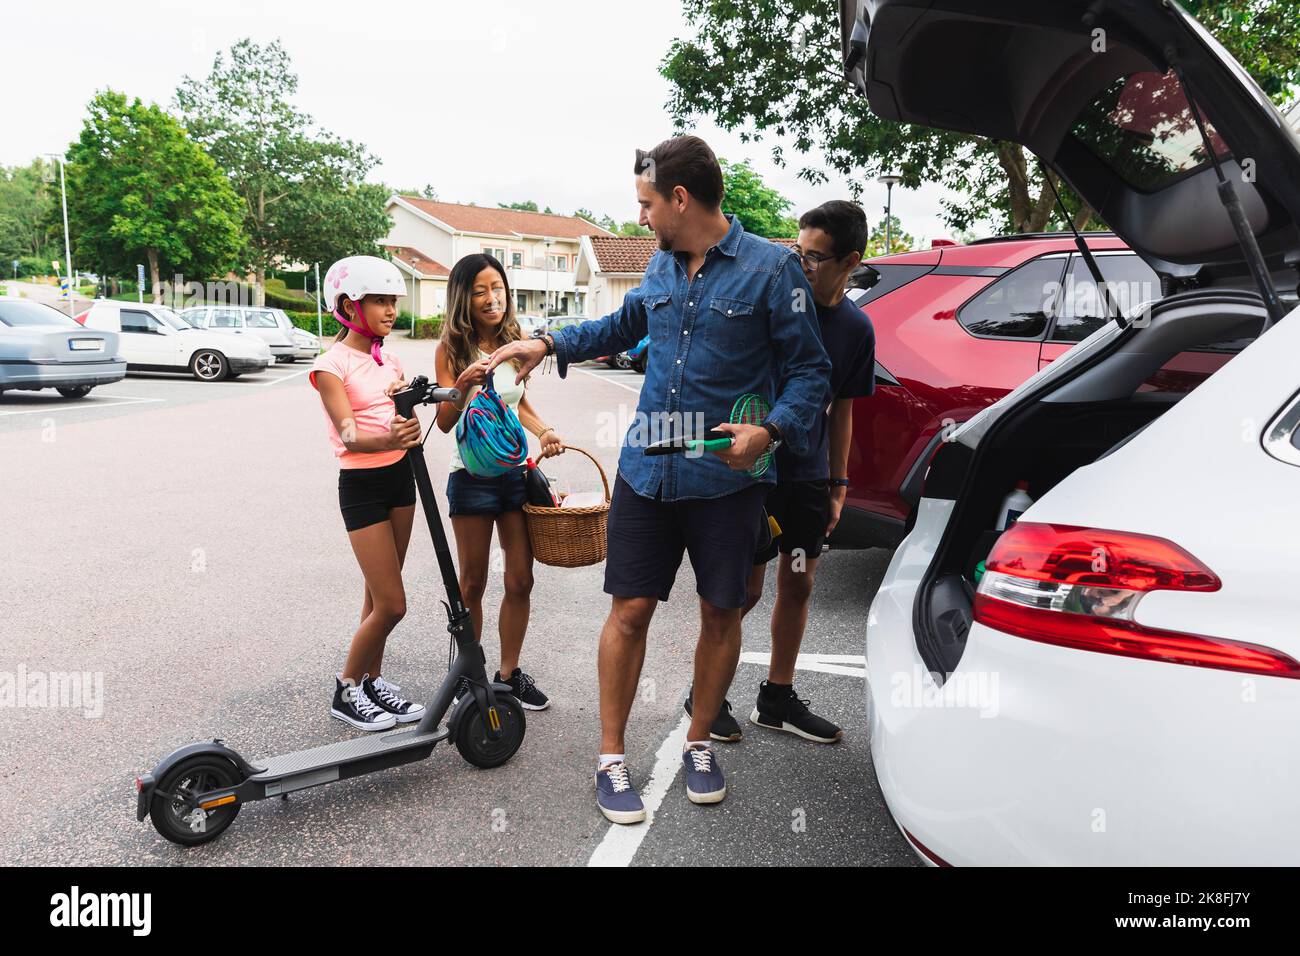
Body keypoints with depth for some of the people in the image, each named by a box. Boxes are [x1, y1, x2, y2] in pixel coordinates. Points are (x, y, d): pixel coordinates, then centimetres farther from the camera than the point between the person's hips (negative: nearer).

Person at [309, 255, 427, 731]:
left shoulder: (389, 361, 10)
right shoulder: (332, 364, -11)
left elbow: (407, 422, 0)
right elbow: (349, 435, -23)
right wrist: (389, 439, -42)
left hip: (400, 477, 7)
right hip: (361, 485, -6)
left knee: (380, 597, 12)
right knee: (391, 604, -6)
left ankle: (372, 682, 26)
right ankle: (347, 691, 14)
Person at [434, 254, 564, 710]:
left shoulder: (515, 342, 5)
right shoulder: (451, 349, -6)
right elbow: (445, 421, -8)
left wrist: (544, 430, 1)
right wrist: (462, 387, -27)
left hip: (517, 470, 4)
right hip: (472, 473, -4)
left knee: (520, 580, 7)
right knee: (472, 583, 8)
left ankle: (509, 672, 21)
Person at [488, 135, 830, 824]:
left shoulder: (772, 267, -7)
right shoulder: (662, 265, 10)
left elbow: (810, 371, -6)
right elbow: (623, 326, 28)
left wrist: (771, 430, -23)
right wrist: (548, 344, 19)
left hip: (727, 478, -3)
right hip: (646, 470, 4)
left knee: (721, 613, 10)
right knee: (630, 610, 4)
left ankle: (699, 744, 31)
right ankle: (611, 758, 18)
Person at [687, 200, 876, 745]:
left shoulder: (856, 328, 3)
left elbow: (841, 410, 11)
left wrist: (838, 484, 12)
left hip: (808, 476, 5)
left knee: (798, 584, 11)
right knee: (746, 587, -1)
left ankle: (777, 698, 27)